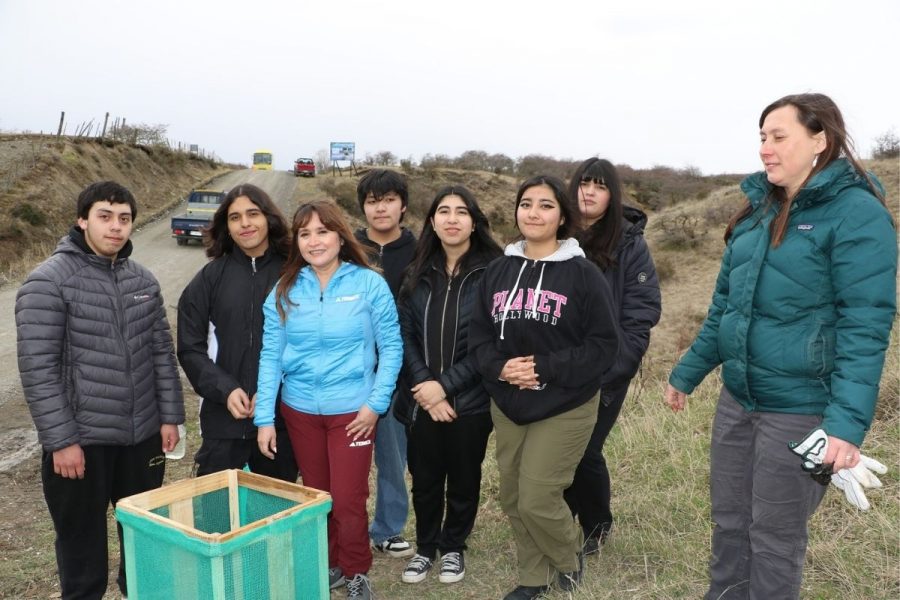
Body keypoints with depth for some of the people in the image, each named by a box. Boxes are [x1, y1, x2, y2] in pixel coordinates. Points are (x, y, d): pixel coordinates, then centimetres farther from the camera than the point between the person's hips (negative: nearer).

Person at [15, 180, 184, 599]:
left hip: (143, 435, 5)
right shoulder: (48, 281, -11)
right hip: (80, 439, -5)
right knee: (82, 543, 11)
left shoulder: (143, 280, 6)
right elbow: (37, 368, -14)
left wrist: (170, 416, 5)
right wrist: (60, 440, -15)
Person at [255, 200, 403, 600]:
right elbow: (271, 355, -1)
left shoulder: (369, 284, -9)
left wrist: (376, 403, -11)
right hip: (299, 410, 3)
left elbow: (391, 347, -6)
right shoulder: (284, 290, -1)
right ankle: (328, 565, 38)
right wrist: (264, 417, -5)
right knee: (315, 495, 16)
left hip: (352, 410, -3)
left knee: (348, 500, 2)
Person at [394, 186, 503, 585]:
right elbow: (405, 335, 1)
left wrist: (446, 384, -15)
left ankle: (453, 547, 37)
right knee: (424, 479, 14)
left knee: (463, 480, 14)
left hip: (470, 400, -2)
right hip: (421, 399, 3)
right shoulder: (418, 273, 4)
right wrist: (424, 385, -12)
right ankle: (425, 546, 37)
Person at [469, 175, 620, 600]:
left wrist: (545, 368, -19)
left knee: (537, 500, -5)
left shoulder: (583, 274, -10)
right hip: (507, 406, 5)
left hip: (566, 409, -5)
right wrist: (500, 368, -14)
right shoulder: (498, 270, 3)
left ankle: (570, 559, 28)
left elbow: (603, 345, -12)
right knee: (512, 498, 12)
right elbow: (479, 335, 6)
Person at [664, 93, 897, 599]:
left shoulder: (856, 213, -13)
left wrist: (849, 422, -25)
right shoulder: (759, 210, 9)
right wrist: (687, 373, 17)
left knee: (774, 538, 8)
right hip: (738, 397, 7)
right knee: (730, 522, 17)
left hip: (800, 408, -6)